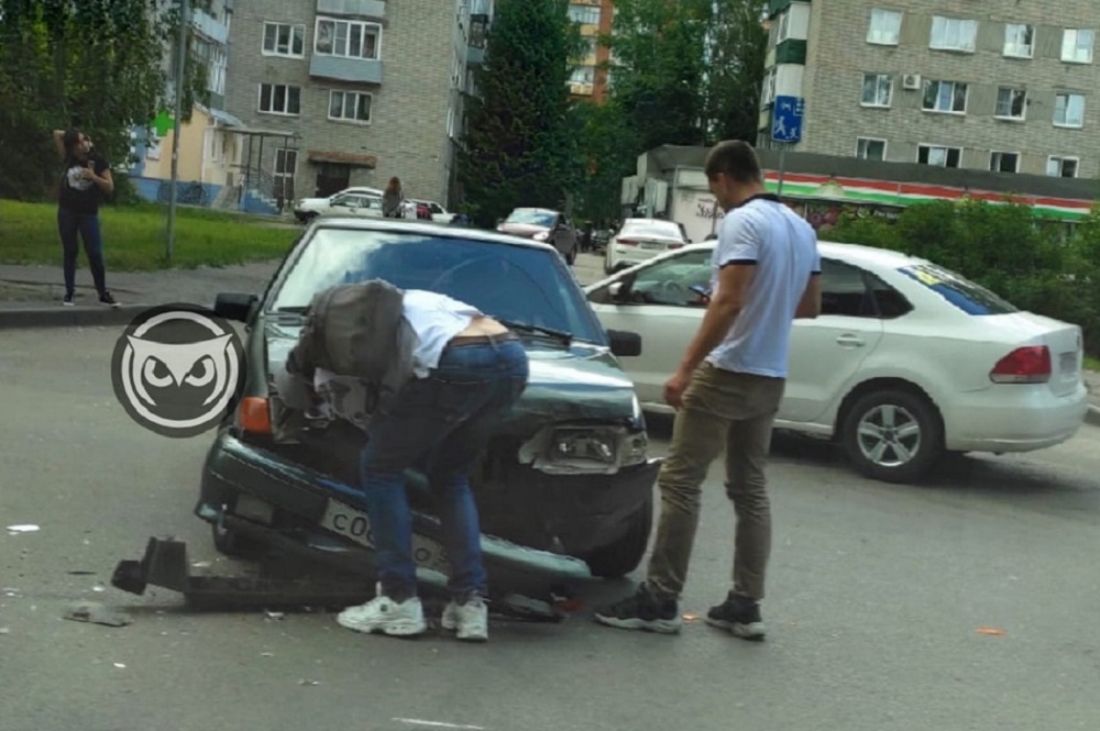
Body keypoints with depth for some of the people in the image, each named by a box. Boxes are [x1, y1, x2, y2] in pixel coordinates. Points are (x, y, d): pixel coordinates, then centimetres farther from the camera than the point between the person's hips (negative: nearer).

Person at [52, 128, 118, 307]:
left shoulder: (98, 161, -4)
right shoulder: (70, 159, 2)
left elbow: (110, 187, -5)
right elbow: (57, 134, 3)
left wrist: (93, 177, -18)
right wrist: (71, 135, 5)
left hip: (89, 214, -2)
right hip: (66, 212, 2)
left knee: (95, 253, -3)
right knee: (69, 252, 8)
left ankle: (103, 293, 6)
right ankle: (69, 293, 14)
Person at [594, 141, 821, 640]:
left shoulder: (743, 222, -14)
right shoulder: (801, 228, 13)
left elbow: (728, 302, -23)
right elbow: (810, 305, 19)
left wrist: (686, 368, -23)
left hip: (728, 372, -9)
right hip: (771, 377, 9)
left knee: (680, 482, -4)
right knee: (750, 488, 11)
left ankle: (660, 600, -2)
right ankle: (745, 606, 13)